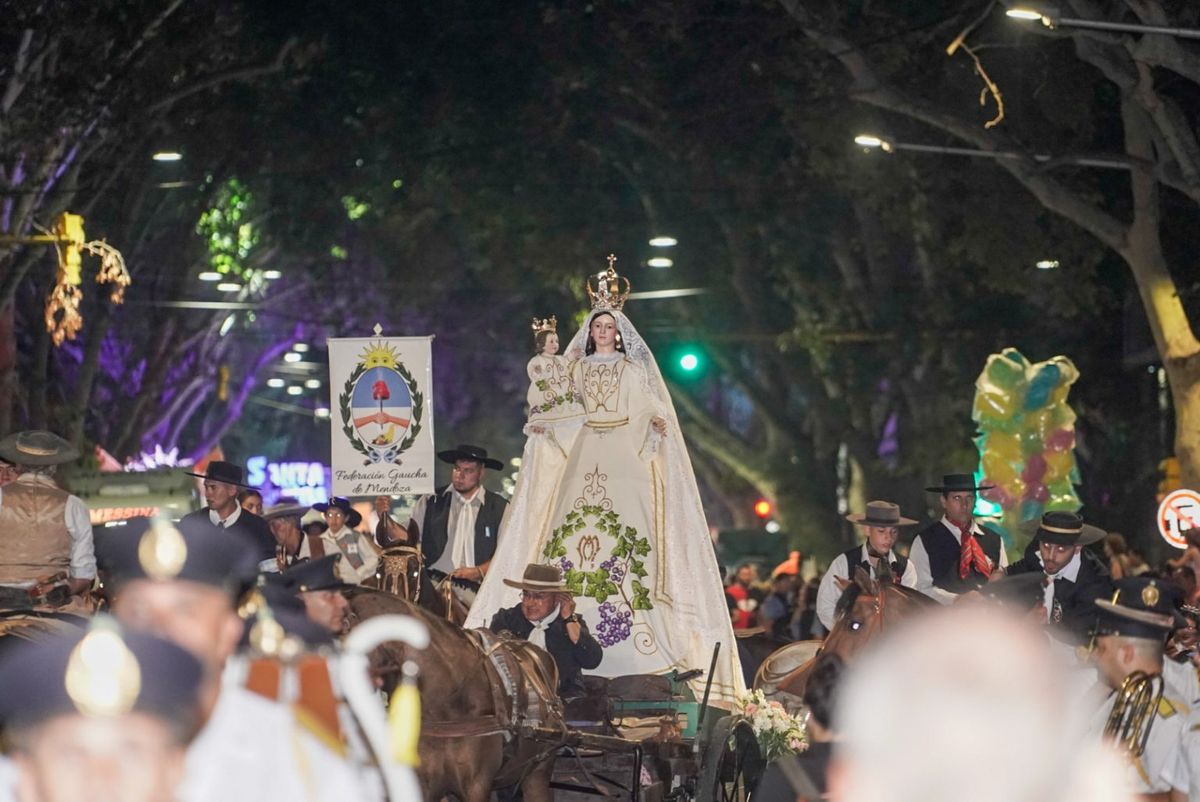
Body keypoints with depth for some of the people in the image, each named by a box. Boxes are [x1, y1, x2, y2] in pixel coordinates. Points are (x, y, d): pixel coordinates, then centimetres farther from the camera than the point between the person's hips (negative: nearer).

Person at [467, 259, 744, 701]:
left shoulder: (634, 369, 11)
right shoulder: (578, 367, 18)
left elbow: (648, 406, 1)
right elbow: (565, 409, 15)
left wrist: (656, 420, -19)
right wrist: (544, 426, -2)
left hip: (624, 455, -2)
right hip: (583, 454, 2)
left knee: (625, 522, -15)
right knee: (575, 525, -10)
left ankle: (629, 608, -19)